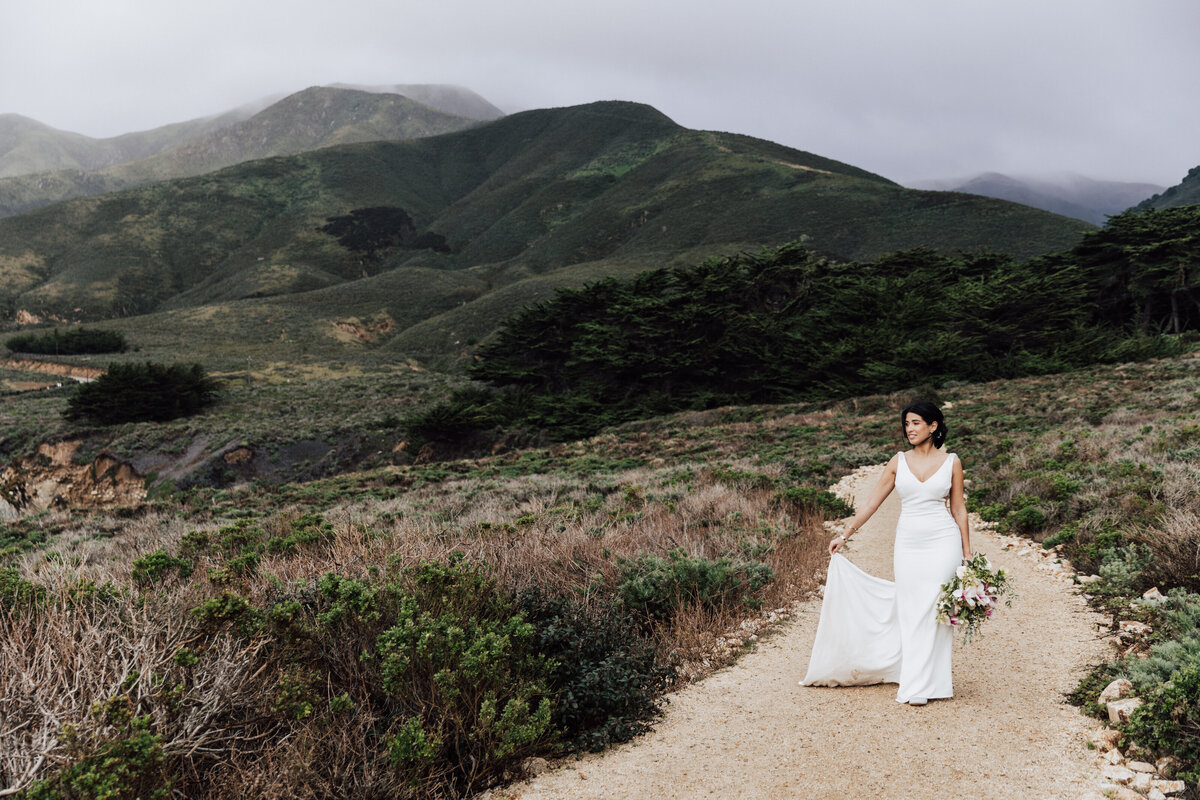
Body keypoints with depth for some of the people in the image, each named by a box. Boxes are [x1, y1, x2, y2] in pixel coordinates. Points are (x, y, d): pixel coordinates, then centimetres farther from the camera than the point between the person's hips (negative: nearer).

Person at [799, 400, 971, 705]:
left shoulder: (951, 462, 2)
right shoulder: (898, 462, 6)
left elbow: (958, 508, 6)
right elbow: (873, 501, 8)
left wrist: (967, 553, 3)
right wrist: (844, 535, 6)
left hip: (943, 542, -2)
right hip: (908, 544, 2)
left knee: (933, 609, -4)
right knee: (909, 613, 2)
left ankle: (921, 685, 5)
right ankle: (916, 680, 10)